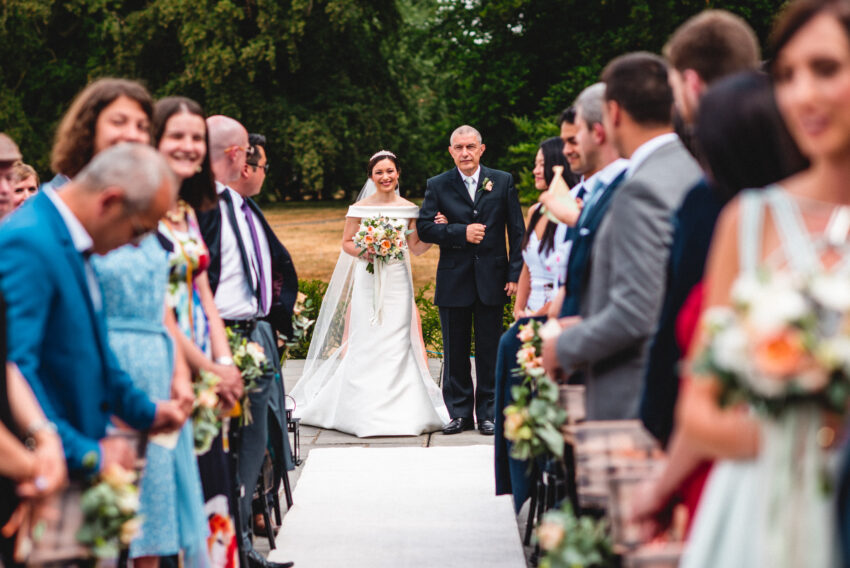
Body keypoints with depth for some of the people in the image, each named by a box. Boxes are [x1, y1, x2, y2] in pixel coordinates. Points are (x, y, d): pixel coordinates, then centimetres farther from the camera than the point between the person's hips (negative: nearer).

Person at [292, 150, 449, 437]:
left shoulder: (408, 209, 7)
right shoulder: (360, 208, 2)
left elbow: (415, 248, 10)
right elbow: (347, 242, 7)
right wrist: (362, 253, -13)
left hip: (398, 282, 2)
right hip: (368, 281, -2)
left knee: (397, 343, -2)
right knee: (365, 343, -4)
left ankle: (399, 409, 5)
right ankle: (363, 410, 3)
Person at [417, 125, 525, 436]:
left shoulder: (502, 181, 5)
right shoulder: (437, 185, 4)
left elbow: (517, 231, 4)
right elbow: (424, 227, -4)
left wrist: (516, 274, -3)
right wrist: (462, 233, -16)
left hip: (492, 279, 0)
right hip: (454, 280, 0)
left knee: (489, 351, 5)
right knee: (455, 352, 6)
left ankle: (488, 413, 14)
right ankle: (459, 412, 16)